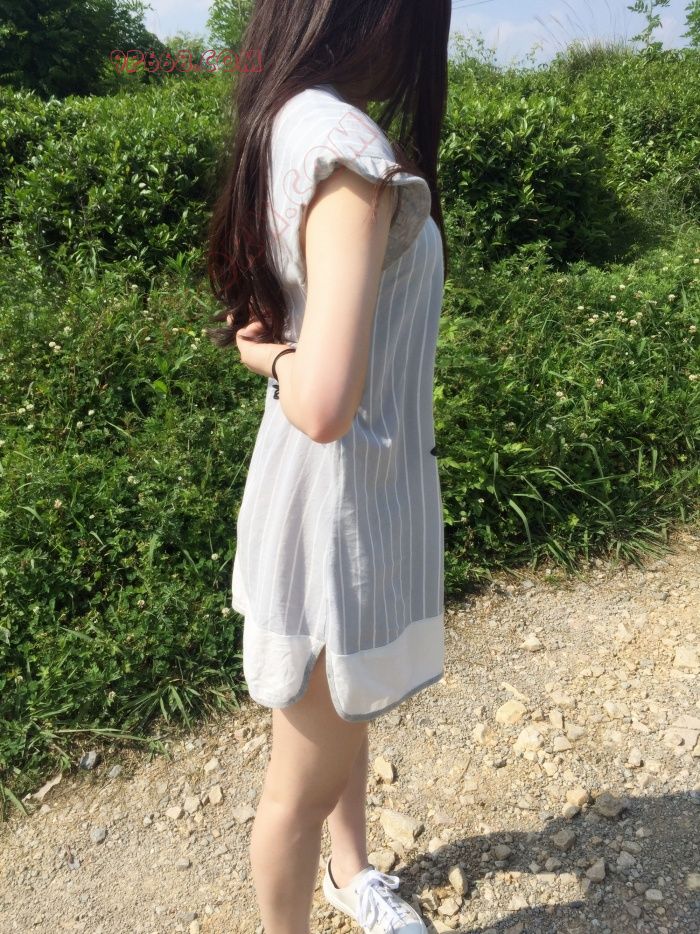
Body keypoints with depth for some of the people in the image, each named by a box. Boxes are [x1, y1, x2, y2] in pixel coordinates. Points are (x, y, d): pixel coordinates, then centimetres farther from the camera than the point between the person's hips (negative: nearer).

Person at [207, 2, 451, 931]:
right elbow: (325, 407, -33)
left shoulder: (293, 123, 4)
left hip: (362, 484, 9)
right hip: (340, 500, -9)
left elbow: (258, 325, 13)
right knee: (308, 776, 15)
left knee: (349, 712, 30)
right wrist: (284, 361, -13)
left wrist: (277, 352, -7)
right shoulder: (347, 149, -25)